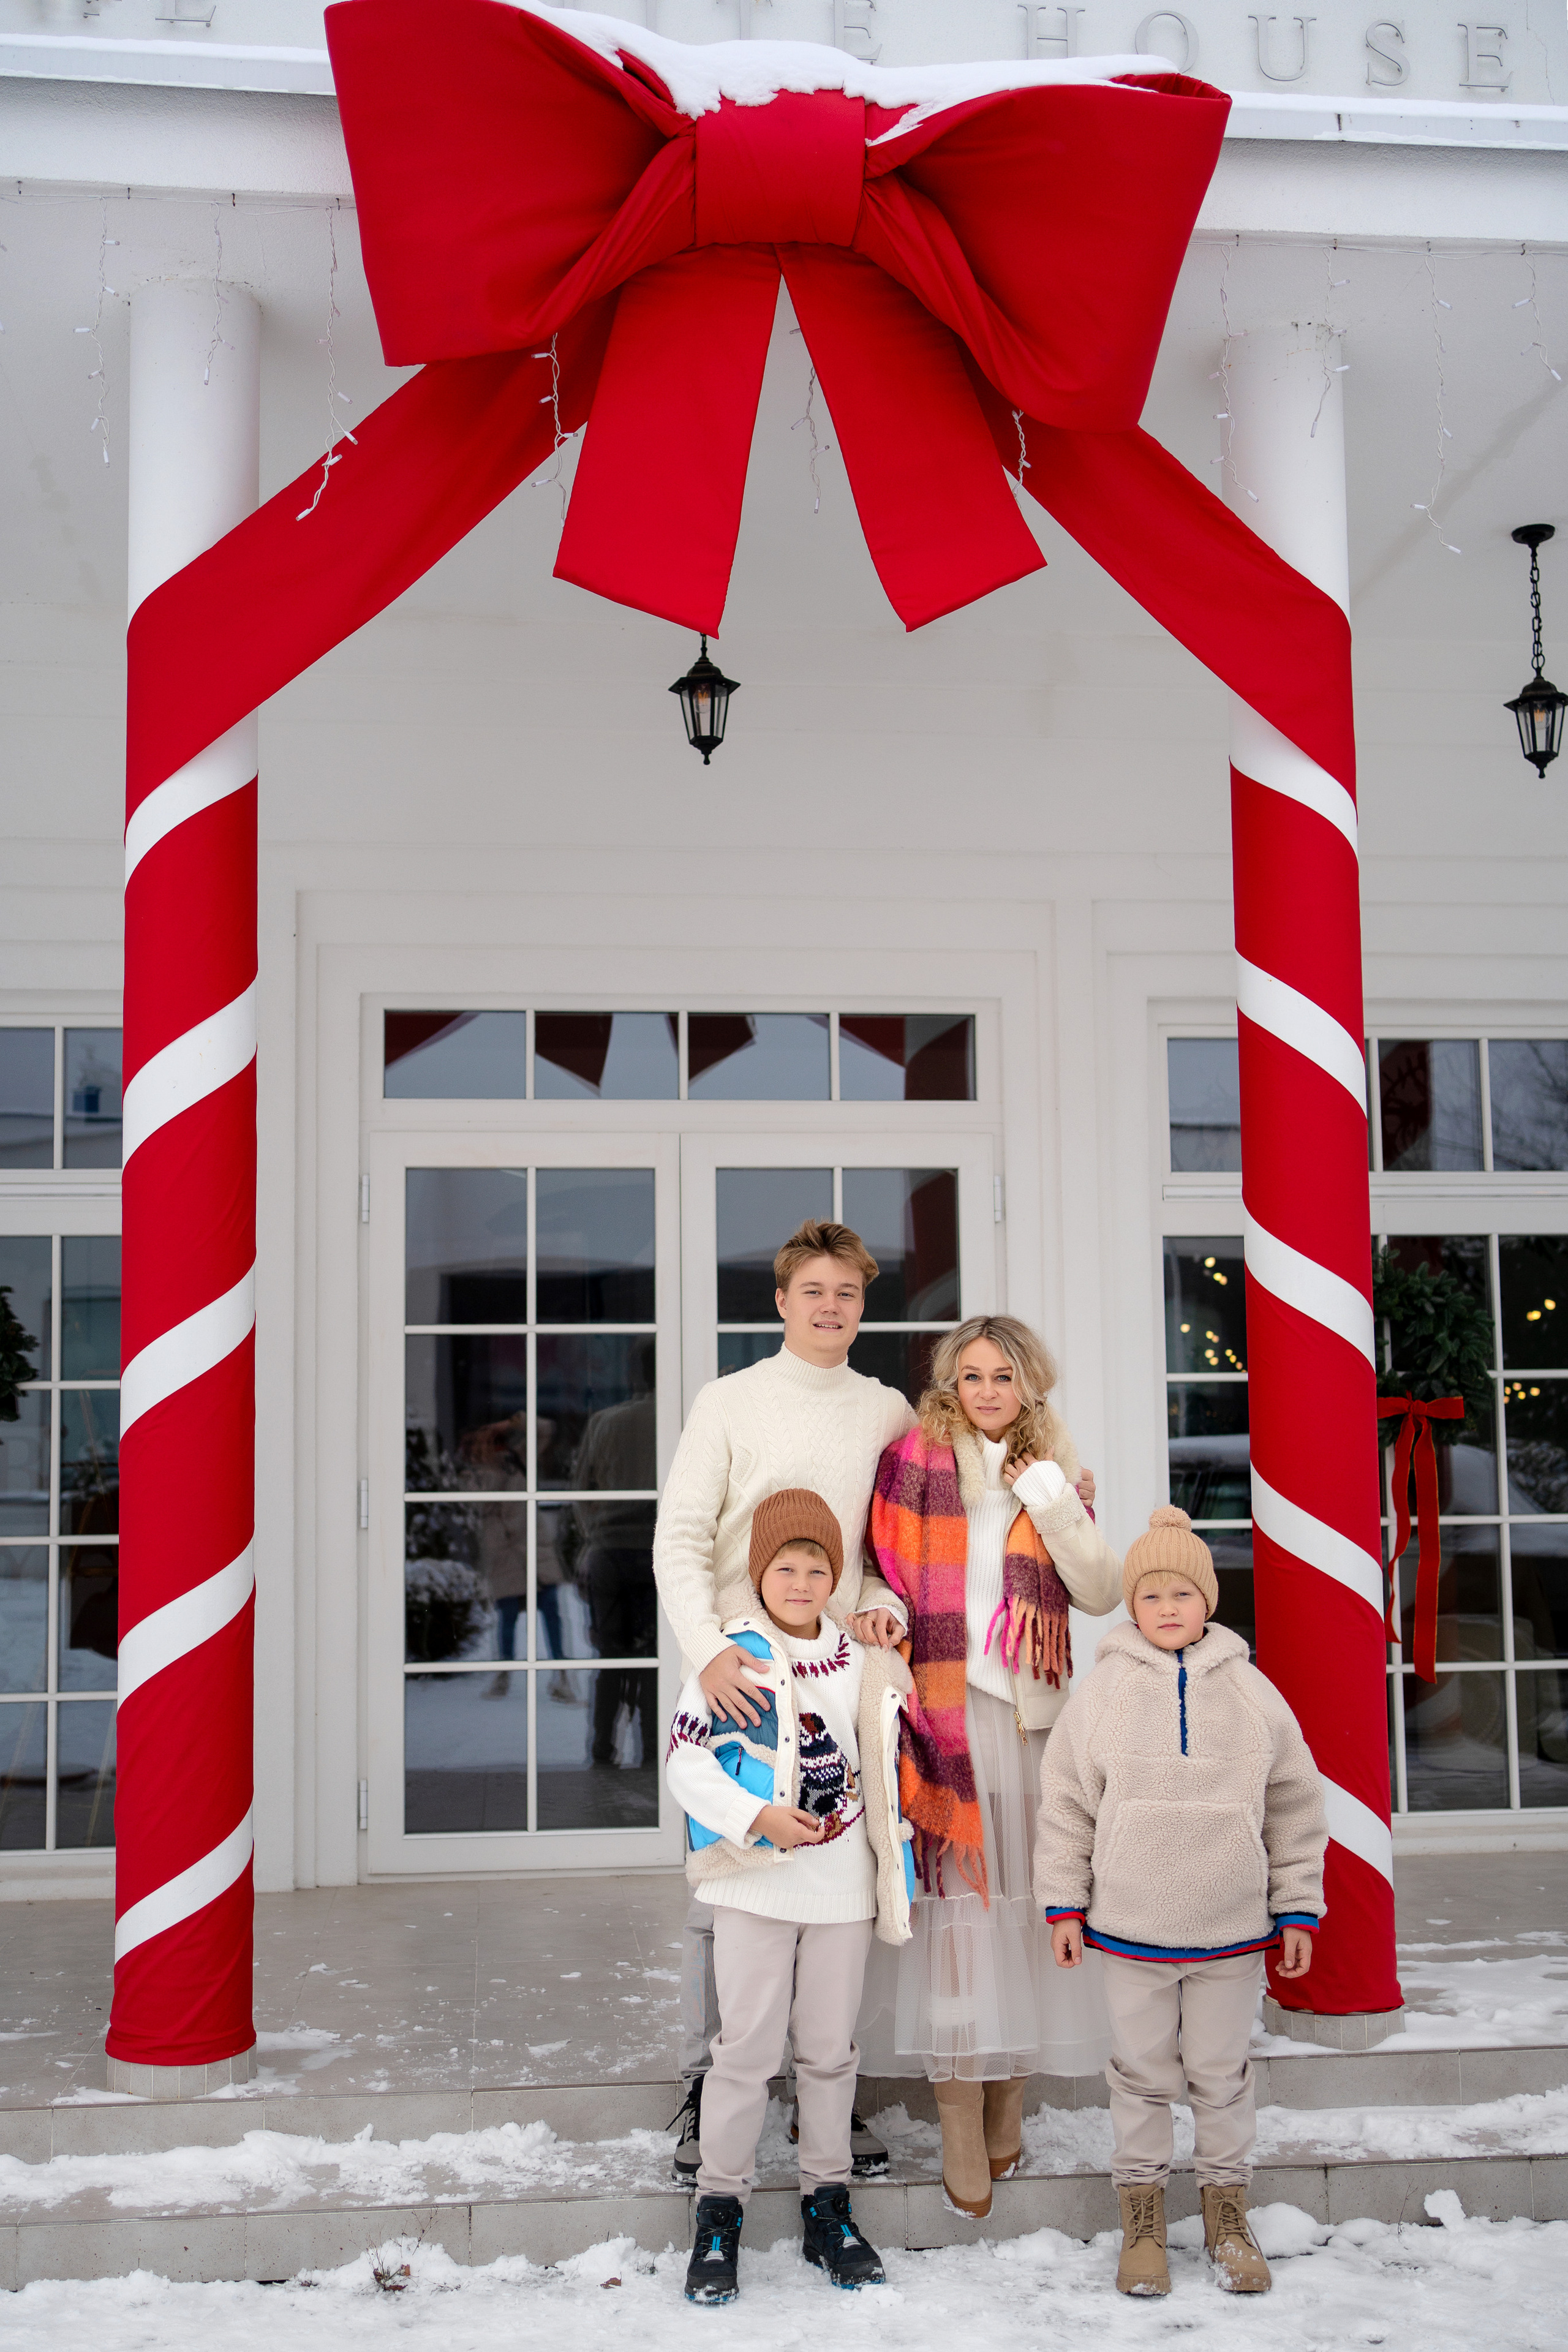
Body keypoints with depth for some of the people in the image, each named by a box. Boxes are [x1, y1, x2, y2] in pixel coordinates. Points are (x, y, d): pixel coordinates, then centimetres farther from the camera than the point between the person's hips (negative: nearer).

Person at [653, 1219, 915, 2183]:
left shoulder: (890, 1413, 10)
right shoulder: (731, 1401, 1)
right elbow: (680, 1540, -4)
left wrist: (887, 1603, -9)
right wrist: (710, 1650, -18)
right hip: (739, 1674, -2)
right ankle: (707, 2086, 13)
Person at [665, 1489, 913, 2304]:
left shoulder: (860, 1663, 7)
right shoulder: (731, 1657, -7)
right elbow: (685, 1760, -9)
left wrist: (894, 1876, 15)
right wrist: (755, 1816, -19)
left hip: (841, 1886, 4)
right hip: (756, 1885, -4)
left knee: (831, 2049, 12)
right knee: (747, 2047, -1)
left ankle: (827, 2208, 24)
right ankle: (718, 2213, 12)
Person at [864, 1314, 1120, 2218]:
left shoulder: (1055, 1473, 13)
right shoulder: (914, 1461, 4)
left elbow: (1103, 1593, 3)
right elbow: (881, 1572, 2)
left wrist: (1053, 1503, -7)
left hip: (1032, 1714, 3)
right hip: (946, 1709, -3)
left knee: (1025, 1896, 4)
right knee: (957, 1904, -7)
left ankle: (1011, 2097, 18)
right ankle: (962, 2130, -1)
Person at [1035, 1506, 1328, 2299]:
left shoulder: (1251, 1691, 0)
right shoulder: (1103, 1690, -3)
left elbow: (1294, 1808, 7)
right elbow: (1066, 1803, 2)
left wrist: (1298, 1909, 6)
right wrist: (1063, 1905, 1)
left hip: (1231, 1932, 1)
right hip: (1129, 1930, -1)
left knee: (1222, 2072, 12)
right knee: (1141, 2073, 10)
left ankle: (1227, 2212, 29)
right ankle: (1142, 2216, 25)